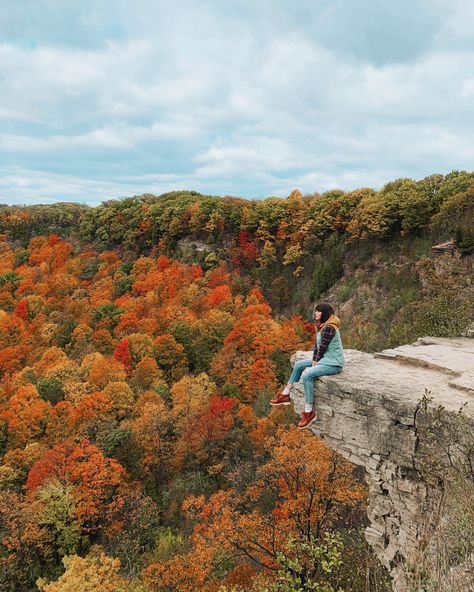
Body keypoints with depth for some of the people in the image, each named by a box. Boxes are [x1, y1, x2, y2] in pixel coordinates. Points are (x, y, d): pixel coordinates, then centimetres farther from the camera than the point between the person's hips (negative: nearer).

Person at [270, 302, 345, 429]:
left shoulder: (329, 328, -21)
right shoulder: (321, 326, 10)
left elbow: (322, 348, -19)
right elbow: (317, 346, 9)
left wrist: (314, 364, -9)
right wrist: (313, 362, 0)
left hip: (334, 362, -11)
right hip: (325, 358, 11)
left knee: (307, 375, -26)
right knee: (298, 365, 12)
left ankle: (309, 412, -16)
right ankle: (285, 395, 19)